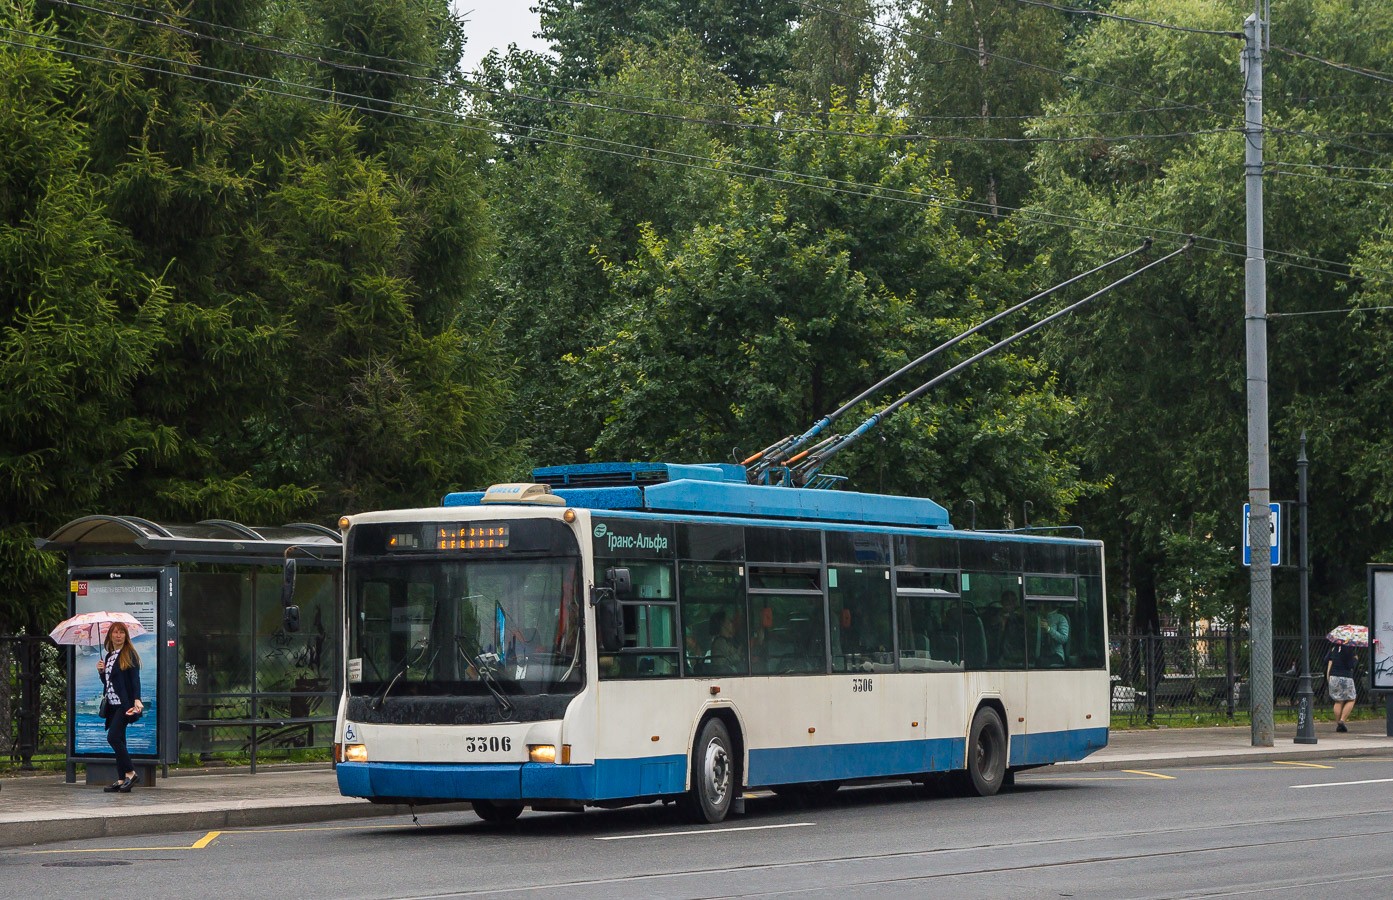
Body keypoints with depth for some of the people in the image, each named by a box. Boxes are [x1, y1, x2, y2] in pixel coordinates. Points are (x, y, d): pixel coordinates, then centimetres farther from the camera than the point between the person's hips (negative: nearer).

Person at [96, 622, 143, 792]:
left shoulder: (129, 655, -3)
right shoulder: (108, 656, 18)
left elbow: (135, 679, -10)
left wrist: (136, 699, -22)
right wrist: (101, 671, 4)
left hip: (124, 704, -8)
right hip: (112, 705, 8)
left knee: (113, 737, -17)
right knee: (118, 740, 5)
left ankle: (130, 773, -9)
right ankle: (122, 780, 6)